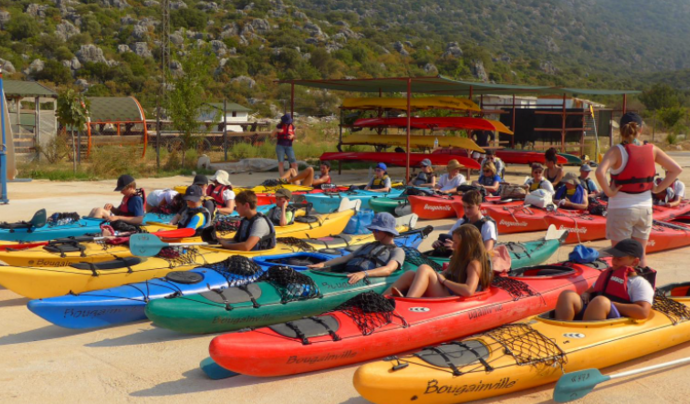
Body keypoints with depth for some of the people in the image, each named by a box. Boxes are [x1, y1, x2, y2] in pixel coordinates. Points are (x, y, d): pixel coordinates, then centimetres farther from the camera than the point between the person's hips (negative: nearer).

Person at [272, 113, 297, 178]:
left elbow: (294, 136, 15)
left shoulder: (292, 126, 5)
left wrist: (292, 136, -9)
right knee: (281, 162, -3)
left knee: (294, 163, -8)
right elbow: (272, 135, 3)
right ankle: (282, 178, -1)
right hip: (280, 146, -2)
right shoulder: (279, 126, 0)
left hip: (289, 146, 2)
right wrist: (277, 130, -17)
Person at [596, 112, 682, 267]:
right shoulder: (651, 150, -1)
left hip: (620, 209, -4)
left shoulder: (617, 151, -14)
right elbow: (677, 169, 3)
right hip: (645, 208, 4)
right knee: (640, 254, 16)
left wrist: (608, 191, -17)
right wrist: (658, 188, 4)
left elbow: (600, 172, -31)